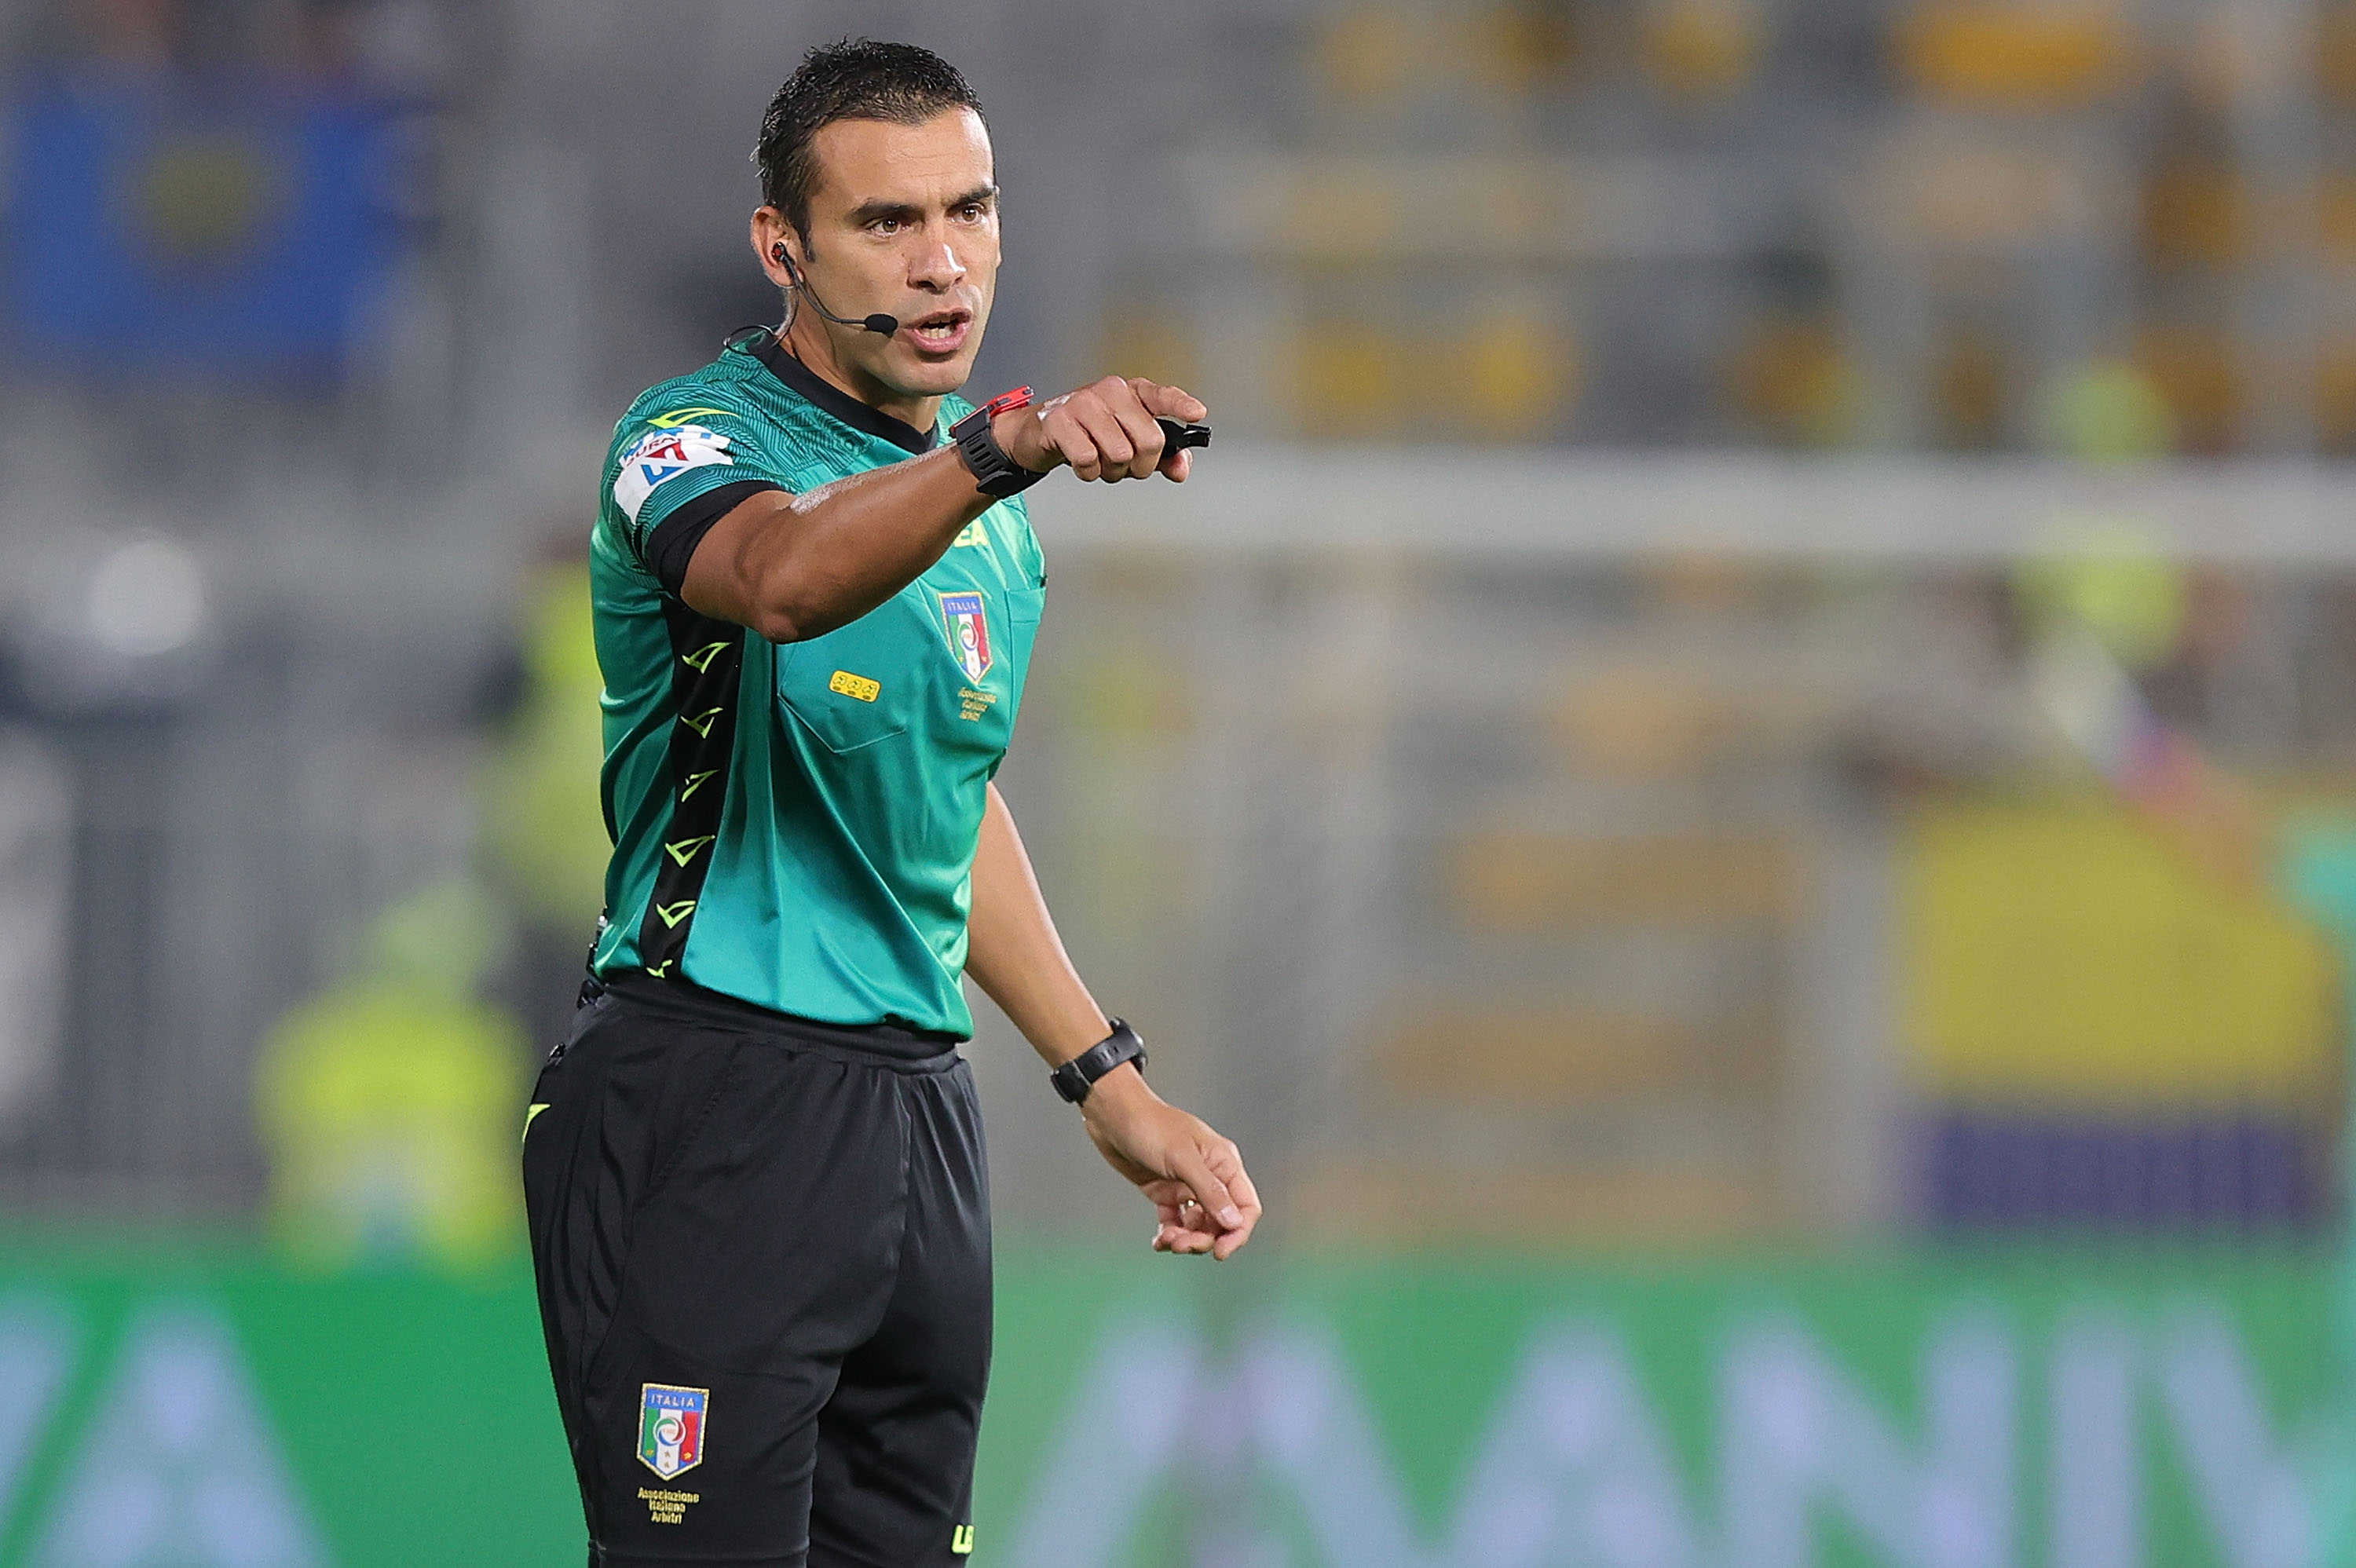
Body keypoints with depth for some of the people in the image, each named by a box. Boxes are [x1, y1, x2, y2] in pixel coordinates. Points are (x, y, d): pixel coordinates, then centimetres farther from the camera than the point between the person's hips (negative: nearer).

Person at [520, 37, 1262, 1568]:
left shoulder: (994, 517, 15)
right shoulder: (692, 440, -10)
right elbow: (784, 575, -35)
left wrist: (1110, 1081, 24)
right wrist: (1003, 449, -53)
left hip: (918, 1109, 8)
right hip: (708, 1110, -7)